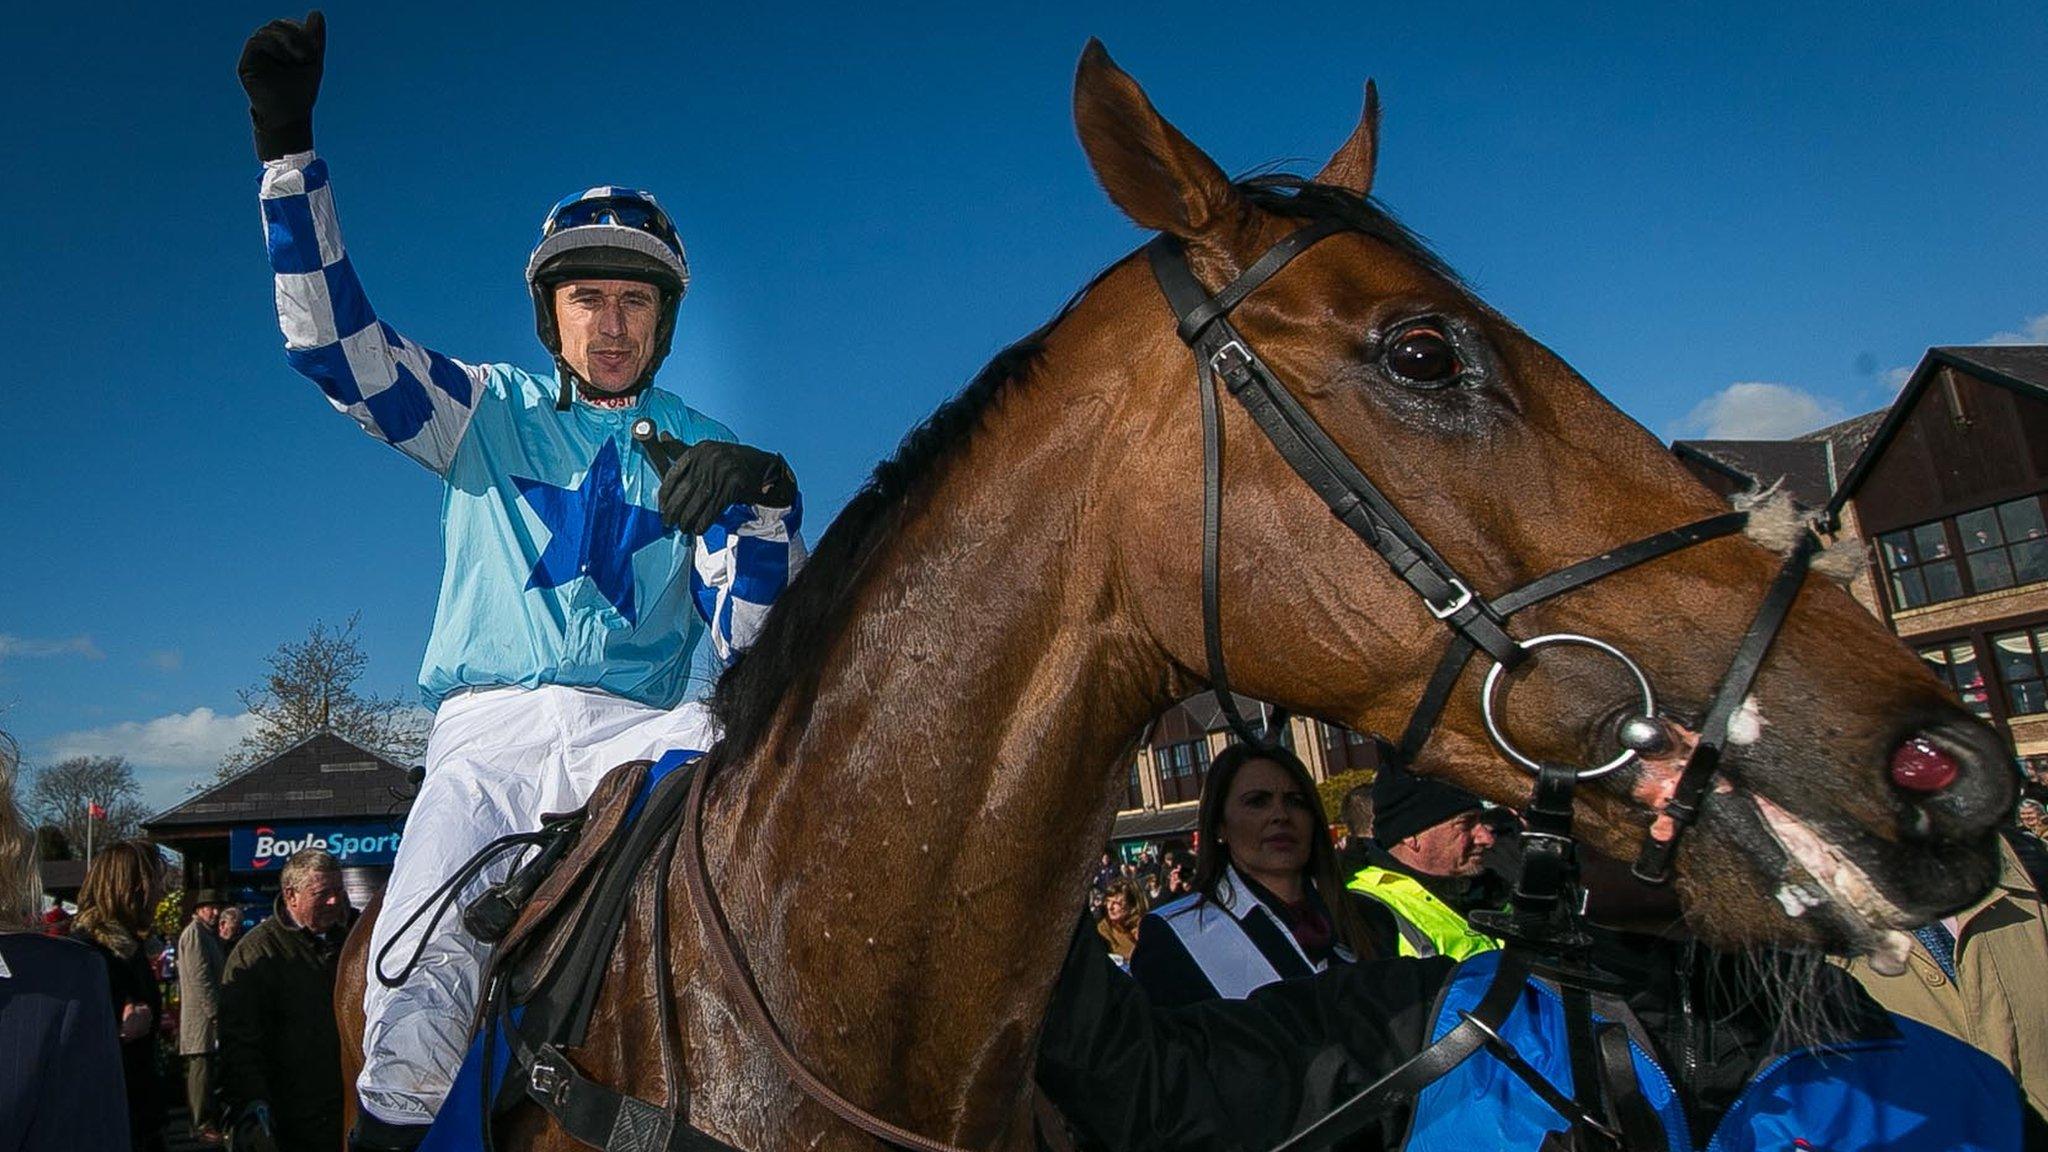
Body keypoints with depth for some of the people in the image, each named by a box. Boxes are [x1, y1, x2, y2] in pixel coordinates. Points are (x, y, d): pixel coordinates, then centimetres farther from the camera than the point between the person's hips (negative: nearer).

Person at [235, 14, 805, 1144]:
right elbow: (335, 342, 1)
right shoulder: (489, 413, 14)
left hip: (640, 731, 1)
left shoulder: (705, 457, 12)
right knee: (414, 1004, -22)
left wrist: (768, 501, -19)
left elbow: (750, 643, 1)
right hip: (490, 728, 0)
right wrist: (287, 148, -7)